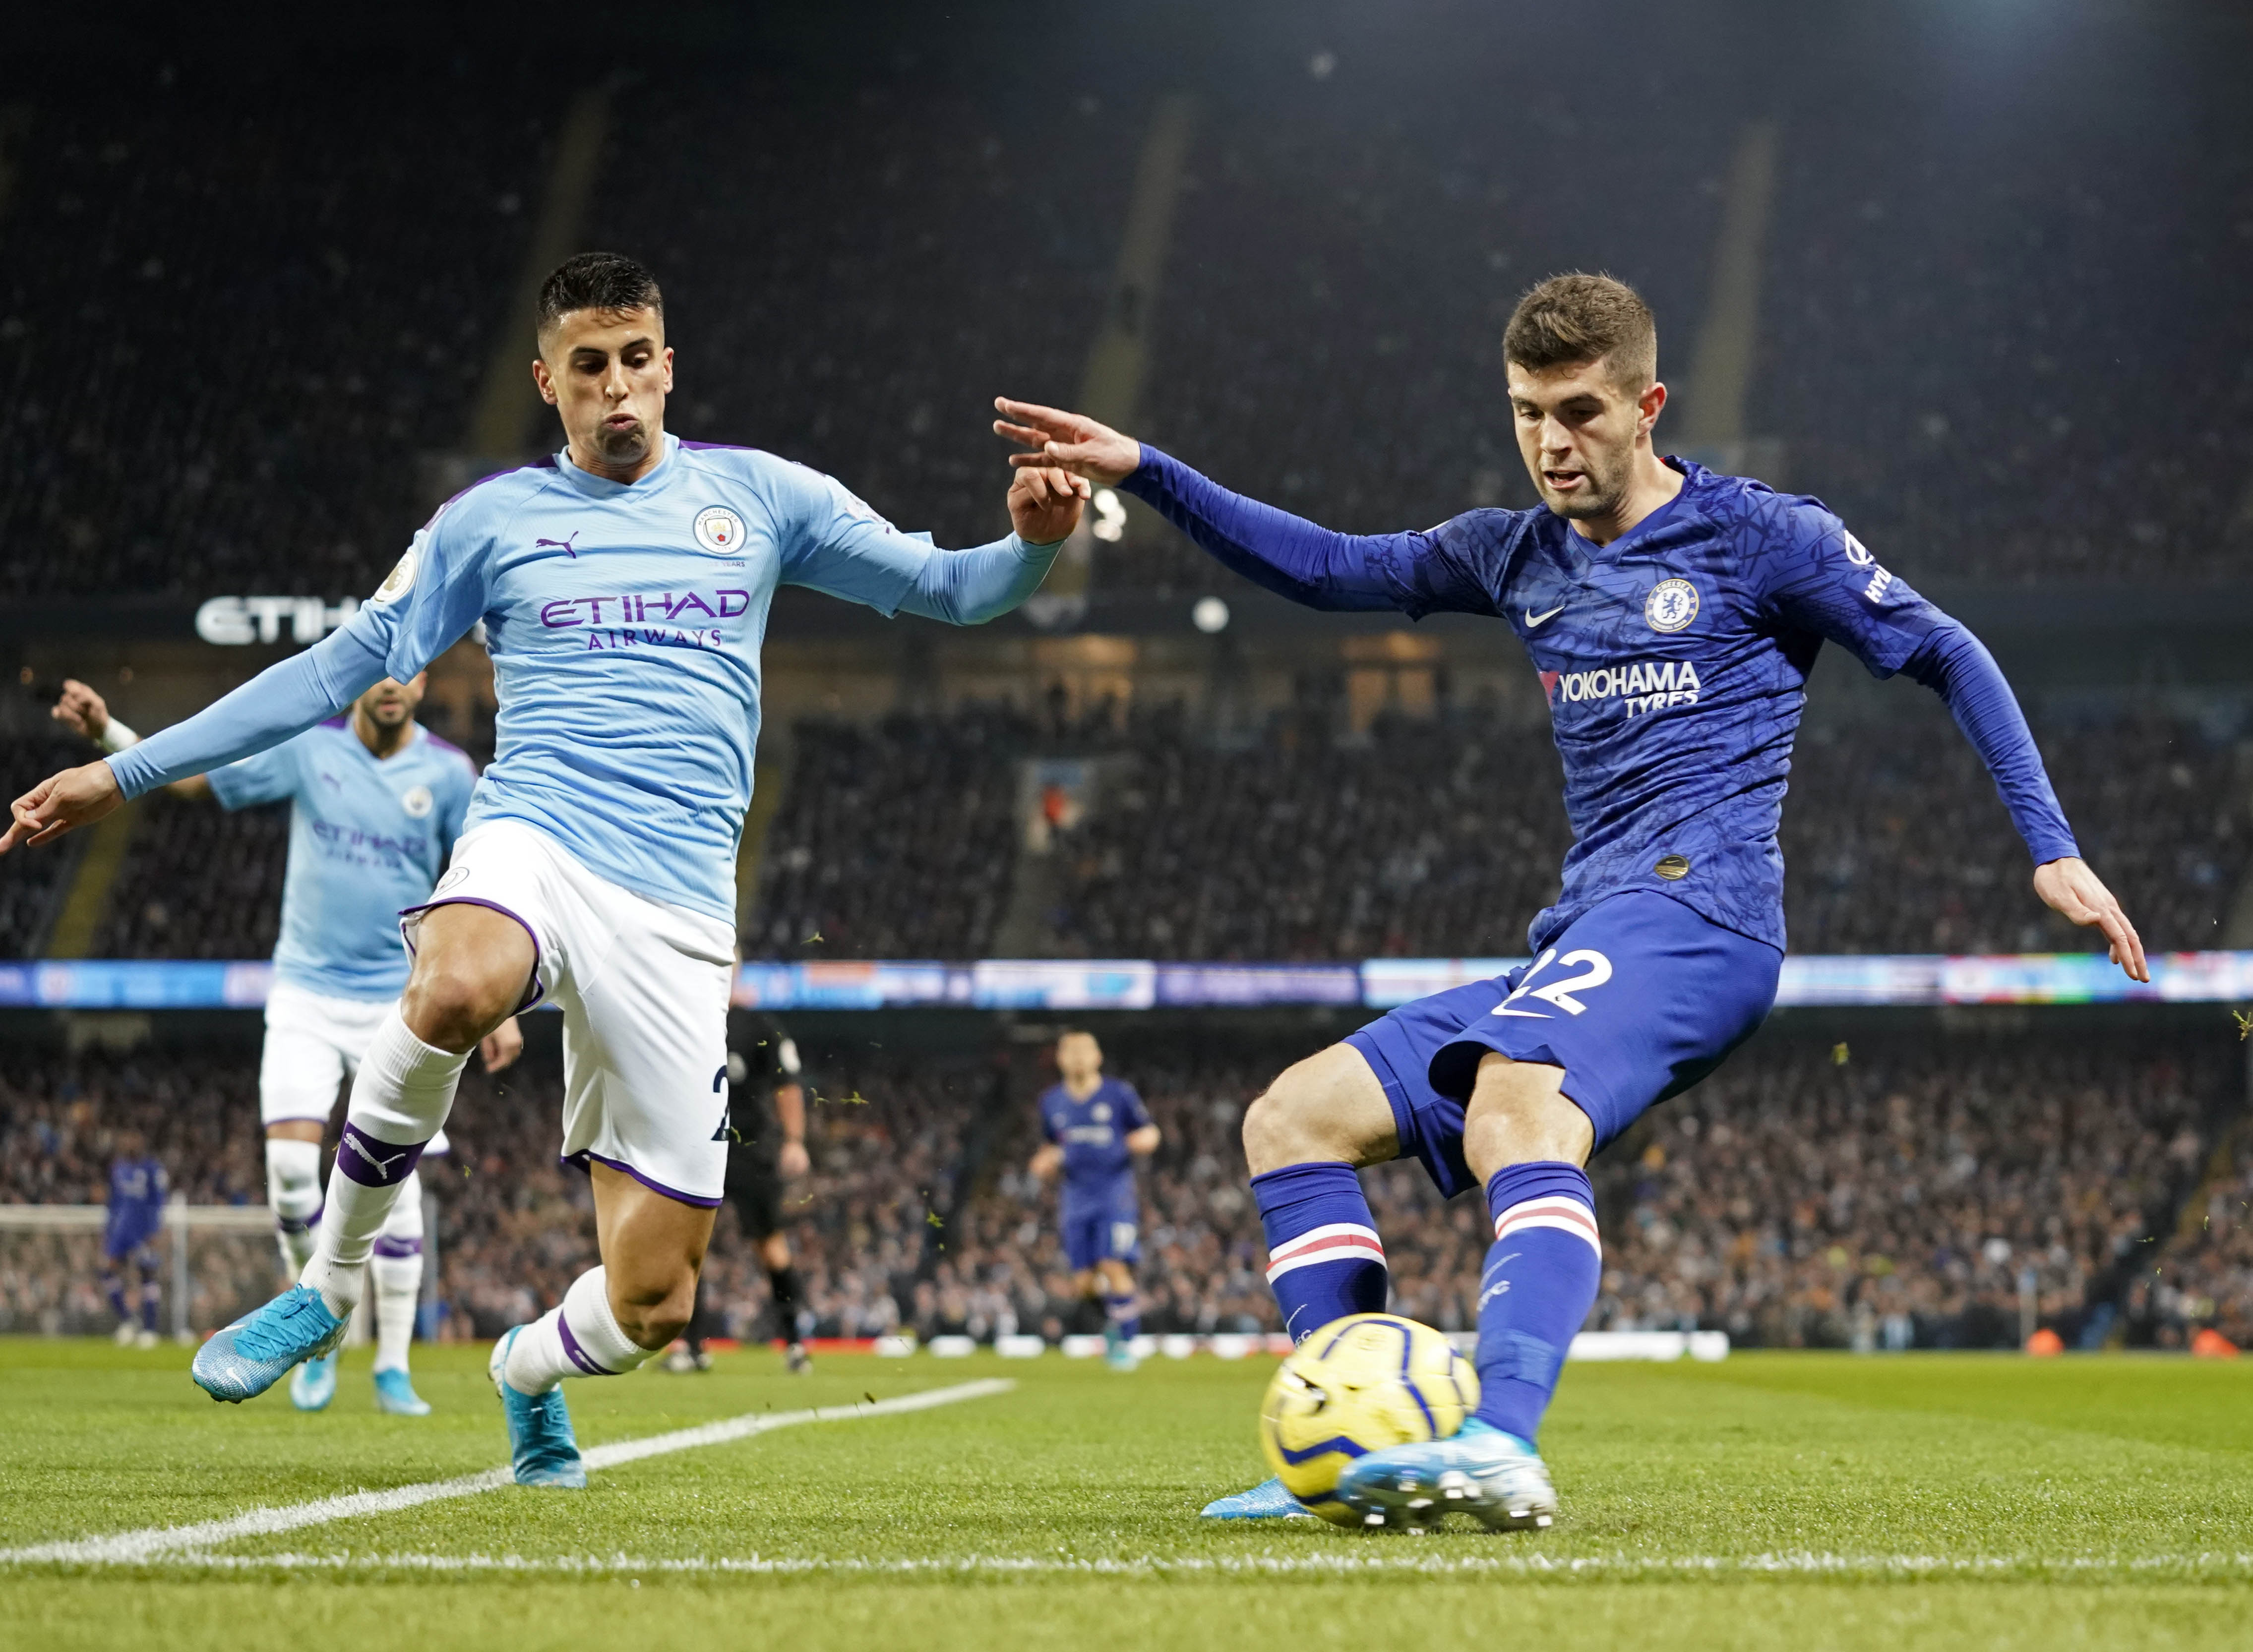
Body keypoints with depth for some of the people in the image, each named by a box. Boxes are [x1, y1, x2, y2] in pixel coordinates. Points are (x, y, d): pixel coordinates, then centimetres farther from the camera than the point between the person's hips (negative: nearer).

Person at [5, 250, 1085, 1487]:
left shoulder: (756, 494, 13)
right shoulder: (491, 519, 12)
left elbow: (943, 588, 15)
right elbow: (336, 670, 15)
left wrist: (1031, 546, -9)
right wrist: (122, 773, 12)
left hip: (680, 909, 1)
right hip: (534, 842, -1)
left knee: (650, 1309, -5)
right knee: (456, 990, -42)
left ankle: (529, 1368, 34)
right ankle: (328, 1285, -18)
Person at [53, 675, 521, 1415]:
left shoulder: (449, 772, -2)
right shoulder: (307, 744, -2)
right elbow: (188, 775, 1)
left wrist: (502, 1008, -2)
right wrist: (107, 732, -15)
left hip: (400, 1001, 0)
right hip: (307, 990, 0)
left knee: (396, 1183, -3)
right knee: (291, 1161, -14)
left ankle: (393, 1367, 7)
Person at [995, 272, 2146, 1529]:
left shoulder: (1762, 537, 3)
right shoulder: (1519, 557, 20)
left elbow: (1949, 657, 5)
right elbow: (1328, 569, 22)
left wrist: (2053, 850, -3)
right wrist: (1142, 471, 14)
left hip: (1695, 903, -8)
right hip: (1584, 938, 8)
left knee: (1516, 1113, -36)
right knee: (1293, 1119, 2)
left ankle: (1503, 1448, -56)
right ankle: (1362, 1451, -8)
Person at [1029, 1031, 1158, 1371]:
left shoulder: (1119, 1094, 1)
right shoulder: (1052, 1101, 11)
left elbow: (1149, 1132, 9)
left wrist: (1145, 1140, -14)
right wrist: (1046, 1162, 3)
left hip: (1116, 1193, -3)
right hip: (1077, 1198, 3)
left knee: (1115, 1268, -16)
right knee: (1085, 1282, -3)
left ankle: (1126, 1341, -4)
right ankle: (1113, 1319, 27)